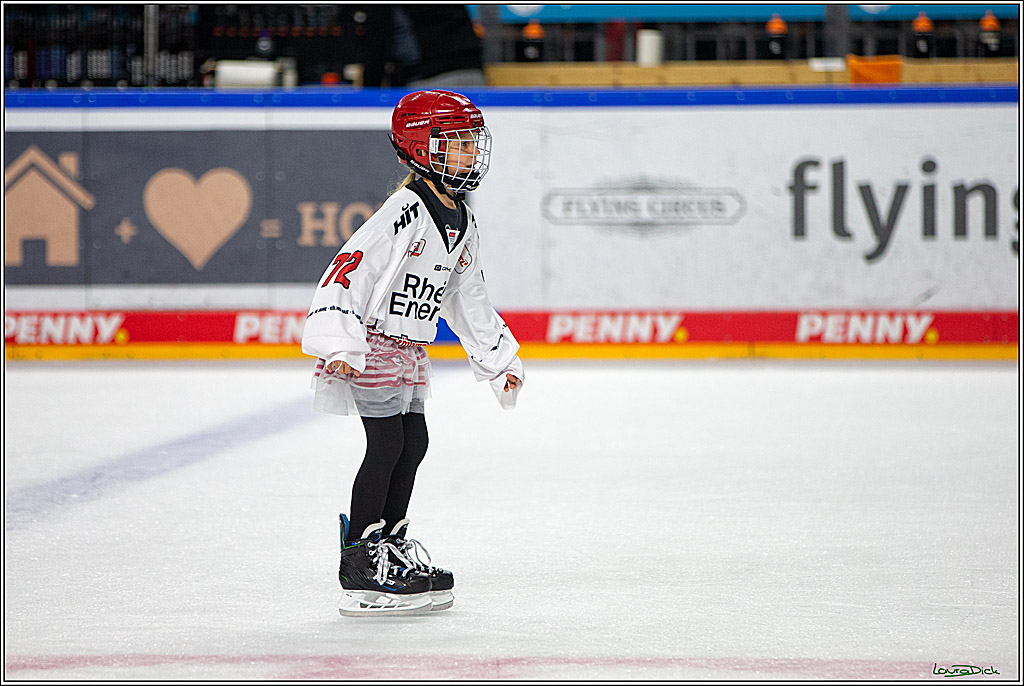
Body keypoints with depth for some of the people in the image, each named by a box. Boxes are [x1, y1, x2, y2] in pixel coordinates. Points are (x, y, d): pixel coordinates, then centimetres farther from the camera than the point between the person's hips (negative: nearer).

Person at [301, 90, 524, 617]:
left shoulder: (463, 224, 9)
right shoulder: (405, 212, -20)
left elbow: (468, 298, 21)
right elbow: (350, 269, -26)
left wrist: (500, 360, 22)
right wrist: (339, 345, -33)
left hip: (410, 350, 9)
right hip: (371, 342, -9)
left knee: (414, 441, 10)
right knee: (387, 444, -11)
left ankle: (392, 545, 23)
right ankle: (361, 566, -7)